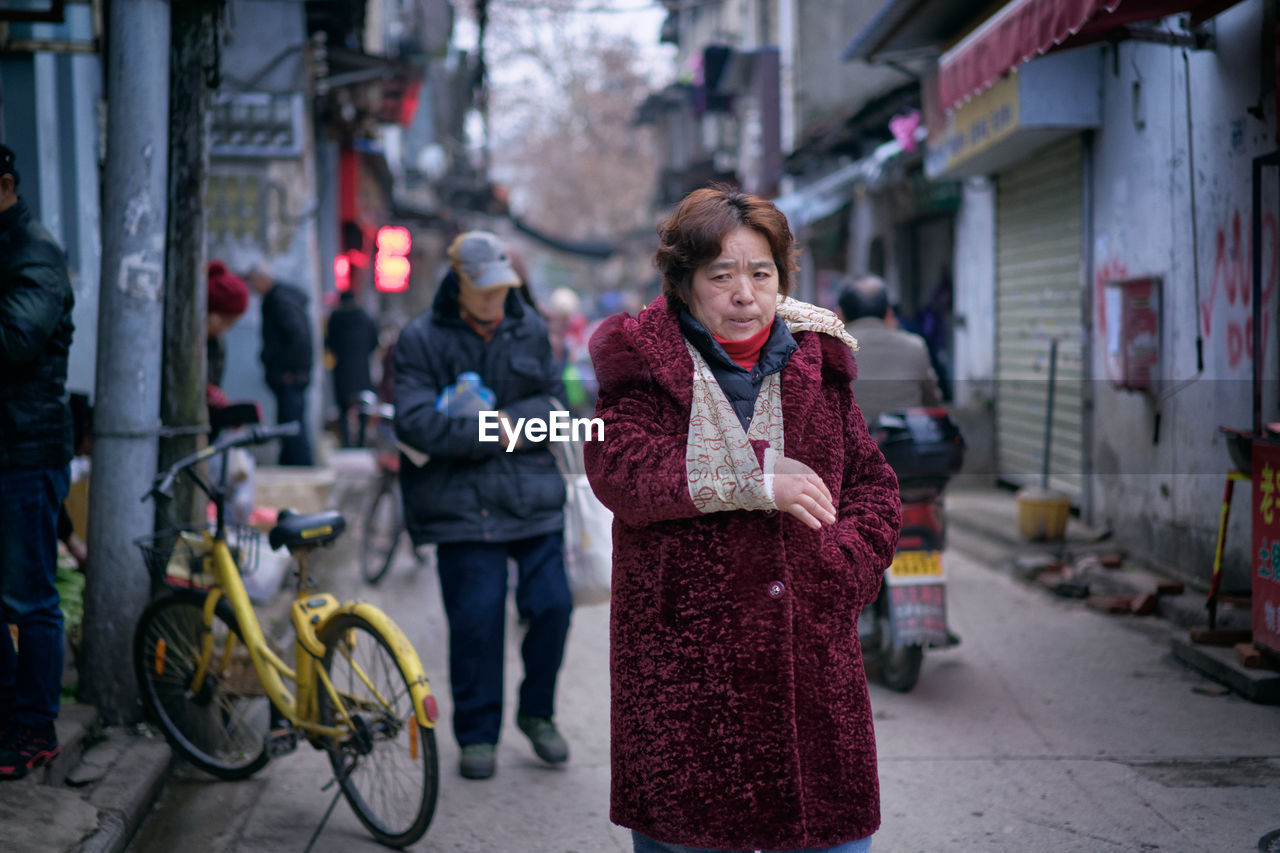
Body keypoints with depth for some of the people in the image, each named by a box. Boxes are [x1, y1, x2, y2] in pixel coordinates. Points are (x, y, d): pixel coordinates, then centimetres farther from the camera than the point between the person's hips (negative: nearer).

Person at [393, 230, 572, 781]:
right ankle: (477, 734, 14)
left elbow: (555, 402, 10)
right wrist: (490, 432, -13)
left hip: (533, 496, 3)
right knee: (476, 619, -2)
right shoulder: (420, 339, -4)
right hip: (463, 502, -3)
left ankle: (537, 713, 24)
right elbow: (415, 423, -13)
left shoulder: (530, 329, 8)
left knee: (552, 605, 0)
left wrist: (511, 421, -9)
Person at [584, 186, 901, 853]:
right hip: (680, 660, -3)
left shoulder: (816, 362, 13)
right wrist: (752, 483, -19)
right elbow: (619, 469, -15)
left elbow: (873, 485, 16)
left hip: (812, 656, 3)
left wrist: (842, 566, -2)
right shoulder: (642, 364, 1)